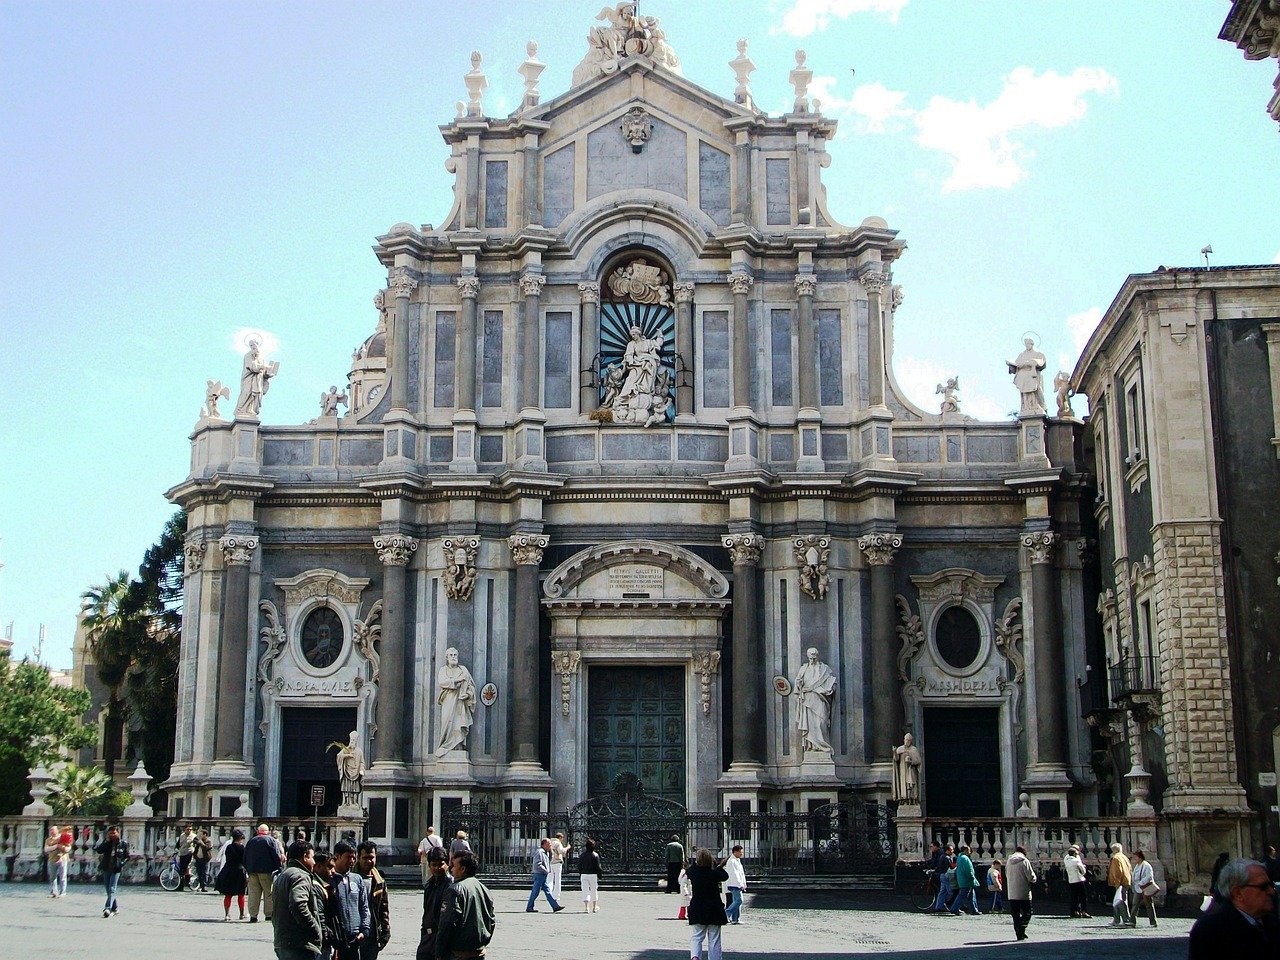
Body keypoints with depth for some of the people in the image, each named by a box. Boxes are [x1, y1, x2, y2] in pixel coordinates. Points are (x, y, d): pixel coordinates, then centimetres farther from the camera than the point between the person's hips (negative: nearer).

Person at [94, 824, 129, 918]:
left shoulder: (123, 844, 0)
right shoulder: (106, 843, 5)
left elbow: (127, 857, 7)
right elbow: (99, 851, -11)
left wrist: (122, 863, -9)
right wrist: (106, 841, -13)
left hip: (116, 869, -4)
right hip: (106, 868, 4)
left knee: (112, 889, -15)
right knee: (109, 891, 10)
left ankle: (108, 908, -24)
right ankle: (115, 908, 24)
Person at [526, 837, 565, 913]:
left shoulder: (545, 852, 16)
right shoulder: (539, 852, -15)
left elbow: (549, 860, 25)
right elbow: (538, 865, -22)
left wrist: (550, 851, 11)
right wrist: (546, 871, -16)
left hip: (544, 876, 10)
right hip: (539, 875, -10)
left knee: (548, 891, 5)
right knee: (535, 892, -3)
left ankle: (555, 906, 2)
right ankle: (529, 908, 4)